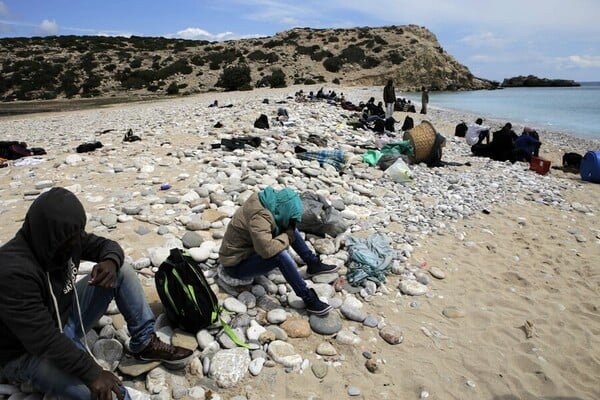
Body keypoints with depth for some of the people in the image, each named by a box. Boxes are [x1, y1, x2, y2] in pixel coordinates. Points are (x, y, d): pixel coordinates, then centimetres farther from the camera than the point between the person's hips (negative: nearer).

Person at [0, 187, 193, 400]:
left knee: (122, 272, -7)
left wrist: (111, 261, -23)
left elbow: (106, 245, 2)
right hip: (26, 352, -8)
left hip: (65, 318, 8)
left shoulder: (64, 236, -11)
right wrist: (92, 373, -37)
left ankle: (145, 343, 0)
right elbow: (44, 340, -35)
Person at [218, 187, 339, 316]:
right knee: (281, 255, -32)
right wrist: (286, 238, -25)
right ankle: (308, 298, -20)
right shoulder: (259, 217, -33)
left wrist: (289, 230, -11)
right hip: (236, 264, -9)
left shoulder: (267, 200, -7)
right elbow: (266, 249, -42)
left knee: (289, 228, 2)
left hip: (249, 248, 9)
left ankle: (313, 264, 11)